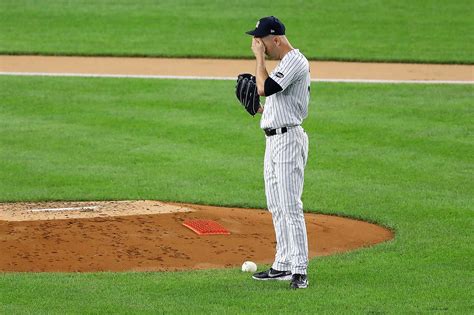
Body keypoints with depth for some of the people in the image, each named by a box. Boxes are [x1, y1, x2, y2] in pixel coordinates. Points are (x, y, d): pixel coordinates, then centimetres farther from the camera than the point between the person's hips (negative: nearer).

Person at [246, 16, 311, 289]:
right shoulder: (285, 62, 19)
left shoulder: (295, 61, -14)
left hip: (288, 139, -11)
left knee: (291, 207, -12)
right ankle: (283, 266, 18)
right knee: (276, 207, 13)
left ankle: (300, 271, -12)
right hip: (273, 140, 11)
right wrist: (263, 108, 13)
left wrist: (259, 57, -13)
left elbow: (265, 88, -23)